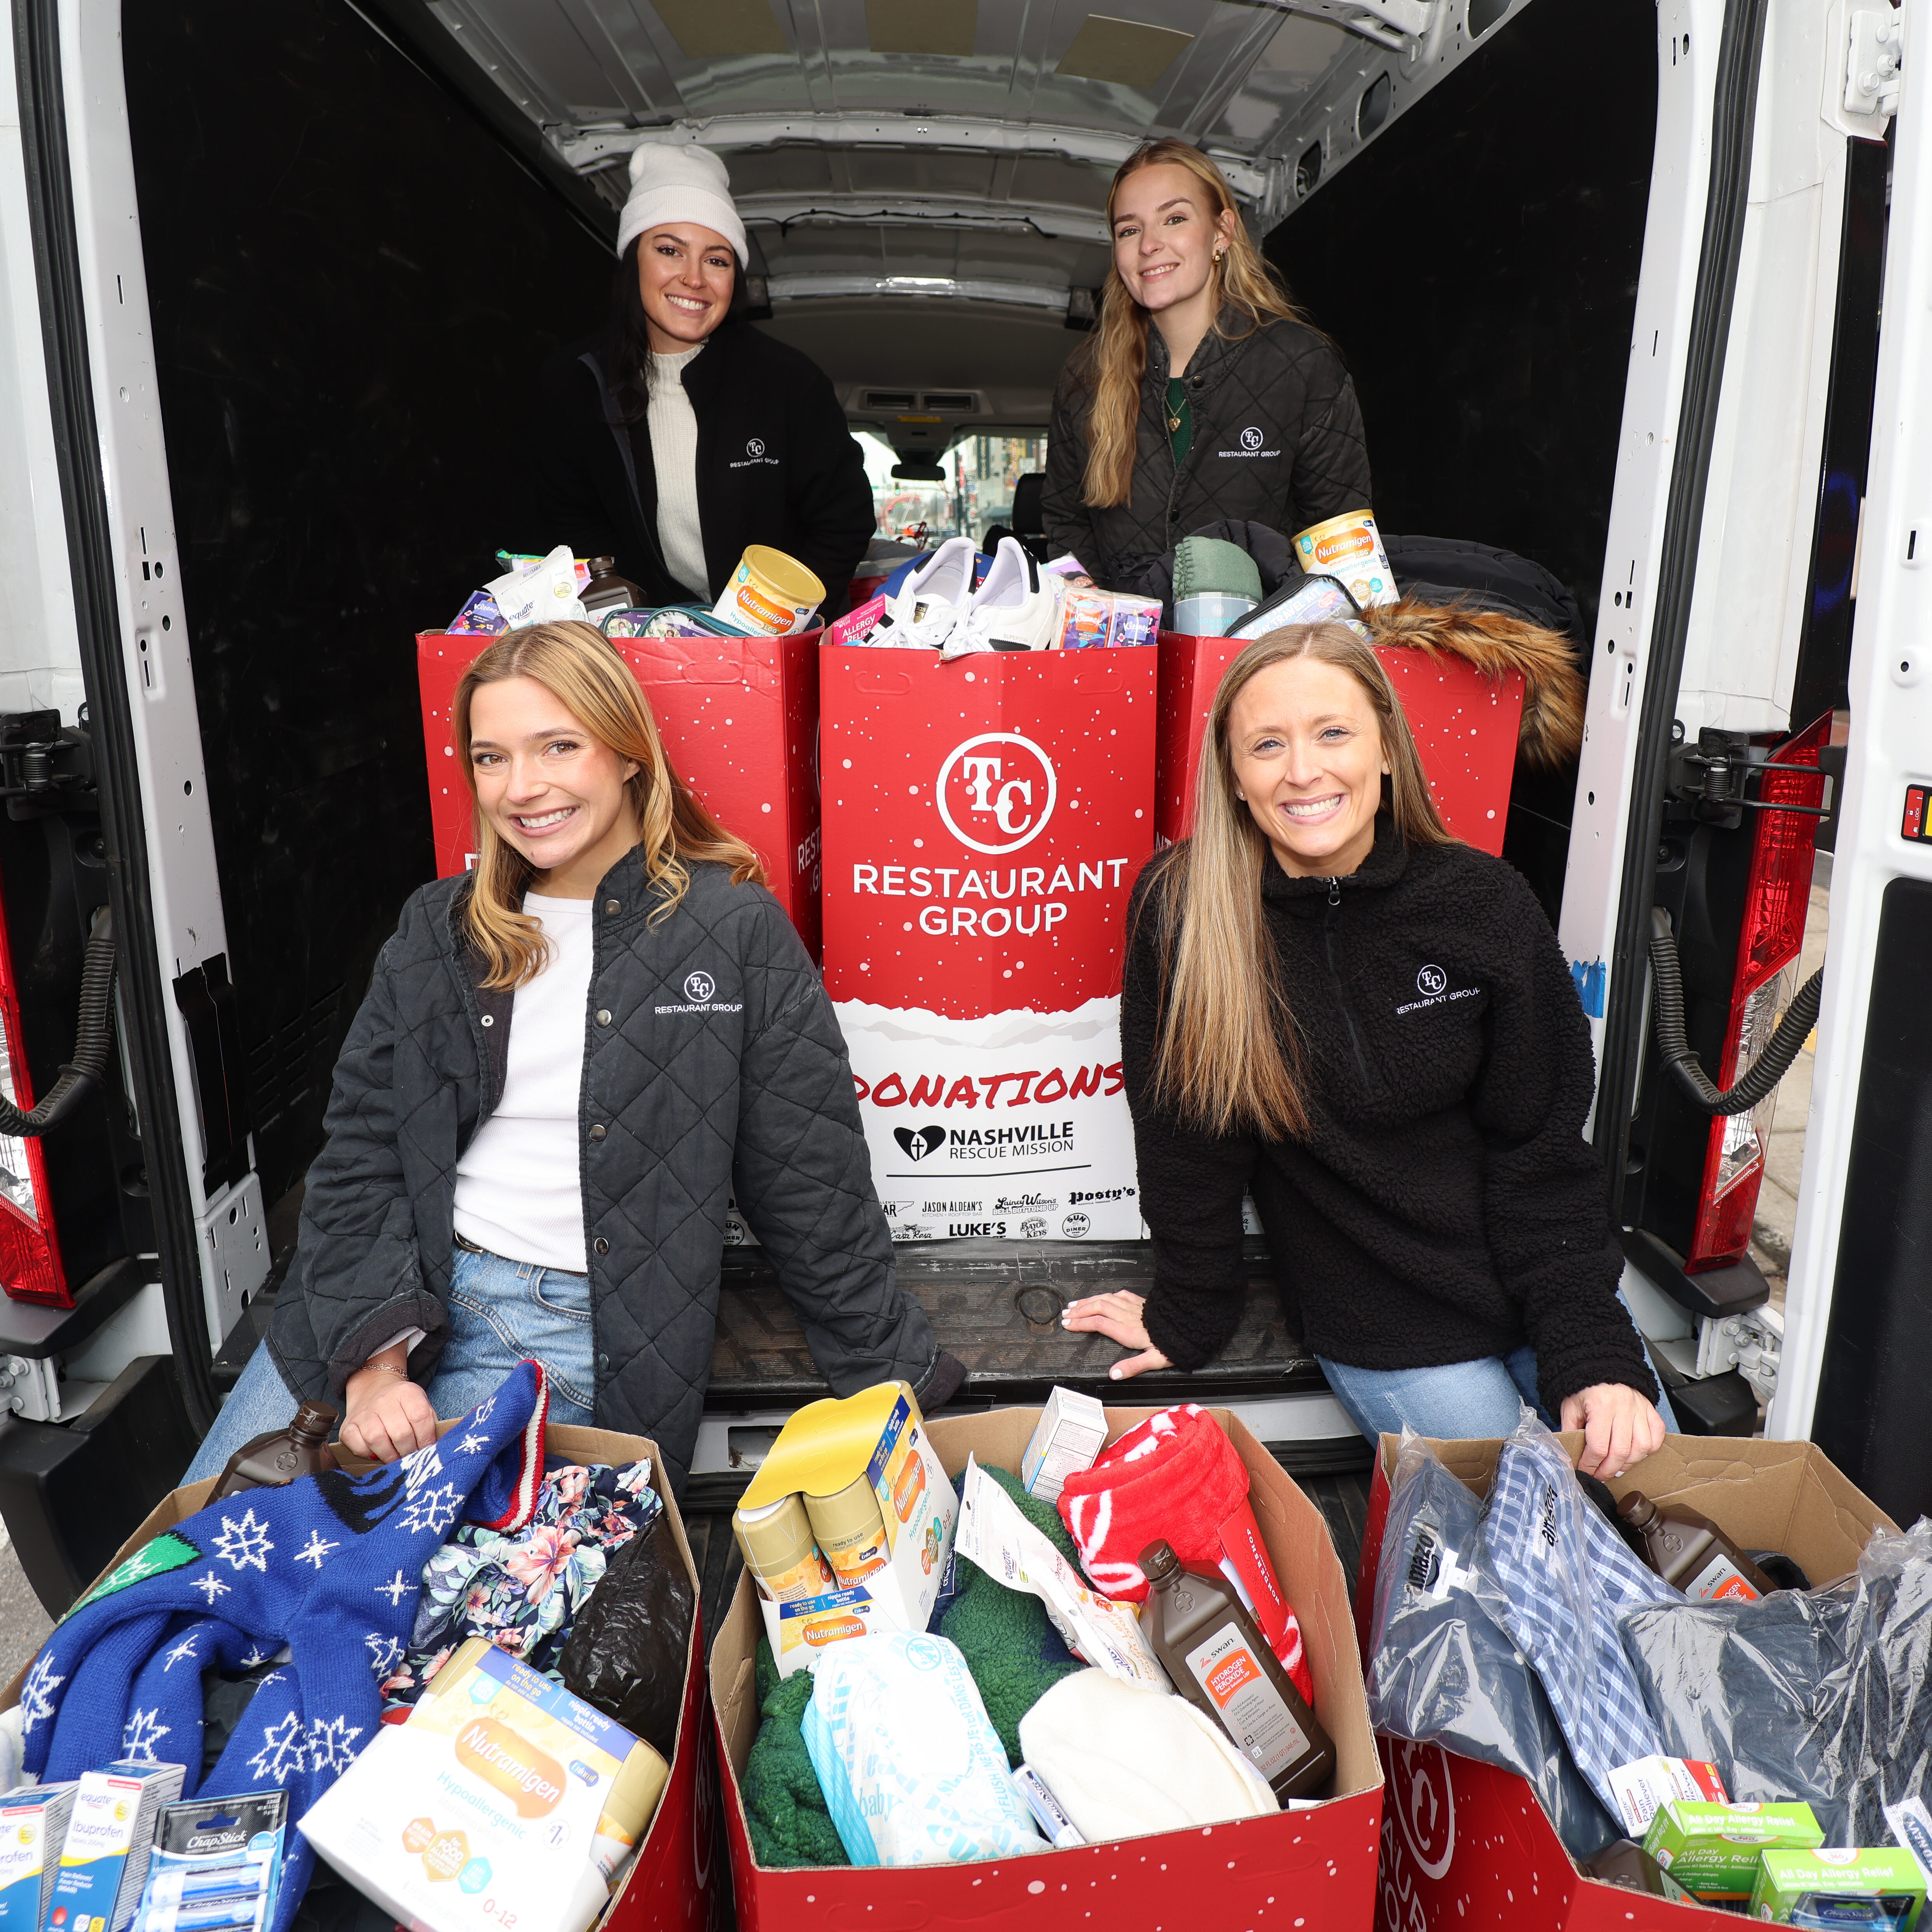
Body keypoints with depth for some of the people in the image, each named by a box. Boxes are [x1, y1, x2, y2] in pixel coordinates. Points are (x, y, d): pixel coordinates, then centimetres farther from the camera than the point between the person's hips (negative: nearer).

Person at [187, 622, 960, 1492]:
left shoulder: (737, 933, -6)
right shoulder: (438, 931, 6)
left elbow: (813, 1189, -3)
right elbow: (358, 1153, 5)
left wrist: (896, 1379, 1)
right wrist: (374, 1354, -9)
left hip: (578, 1337, -3)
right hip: (394, 1299, 4)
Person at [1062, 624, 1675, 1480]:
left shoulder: (1484, 902, -11)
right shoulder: (1181, 911, -17)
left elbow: (1541, 1146, -6)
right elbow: (1188, 1143, -8)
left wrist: (1595, 1354, -12)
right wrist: (1187, 1318, 0)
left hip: (1543, 1287, 3)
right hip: (1384, 1328, -2)